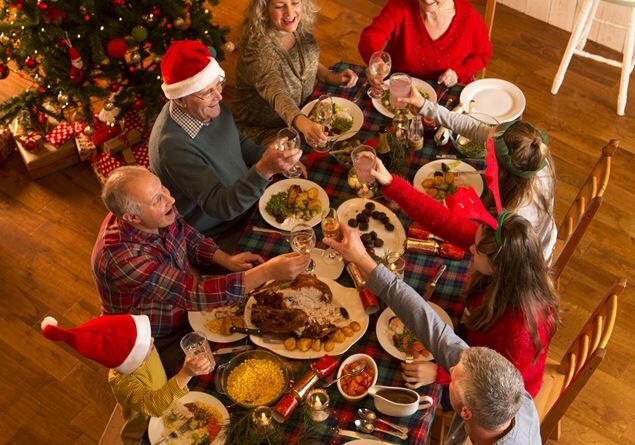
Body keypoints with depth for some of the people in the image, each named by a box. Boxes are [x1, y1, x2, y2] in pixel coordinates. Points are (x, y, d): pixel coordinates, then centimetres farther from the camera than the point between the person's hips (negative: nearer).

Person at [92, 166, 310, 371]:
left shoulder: (157, 216, -16)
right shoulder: (123, 257, -38)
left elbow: (185, 235, 7)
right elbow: (192, 293, -39)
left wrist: (225, 259, -8)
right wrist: (269, 272, -41)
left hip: (184, 307, 7)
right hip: (159, 343, -7)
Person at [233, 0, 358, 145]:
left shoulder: (299, 28, -8)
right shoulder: (257, 50, -31)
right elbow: (277, 96, -47)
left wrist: (333, 77, -7)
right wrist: (302, 123, -66)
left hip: (303, 111, 7)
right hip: (267, 129, -6)